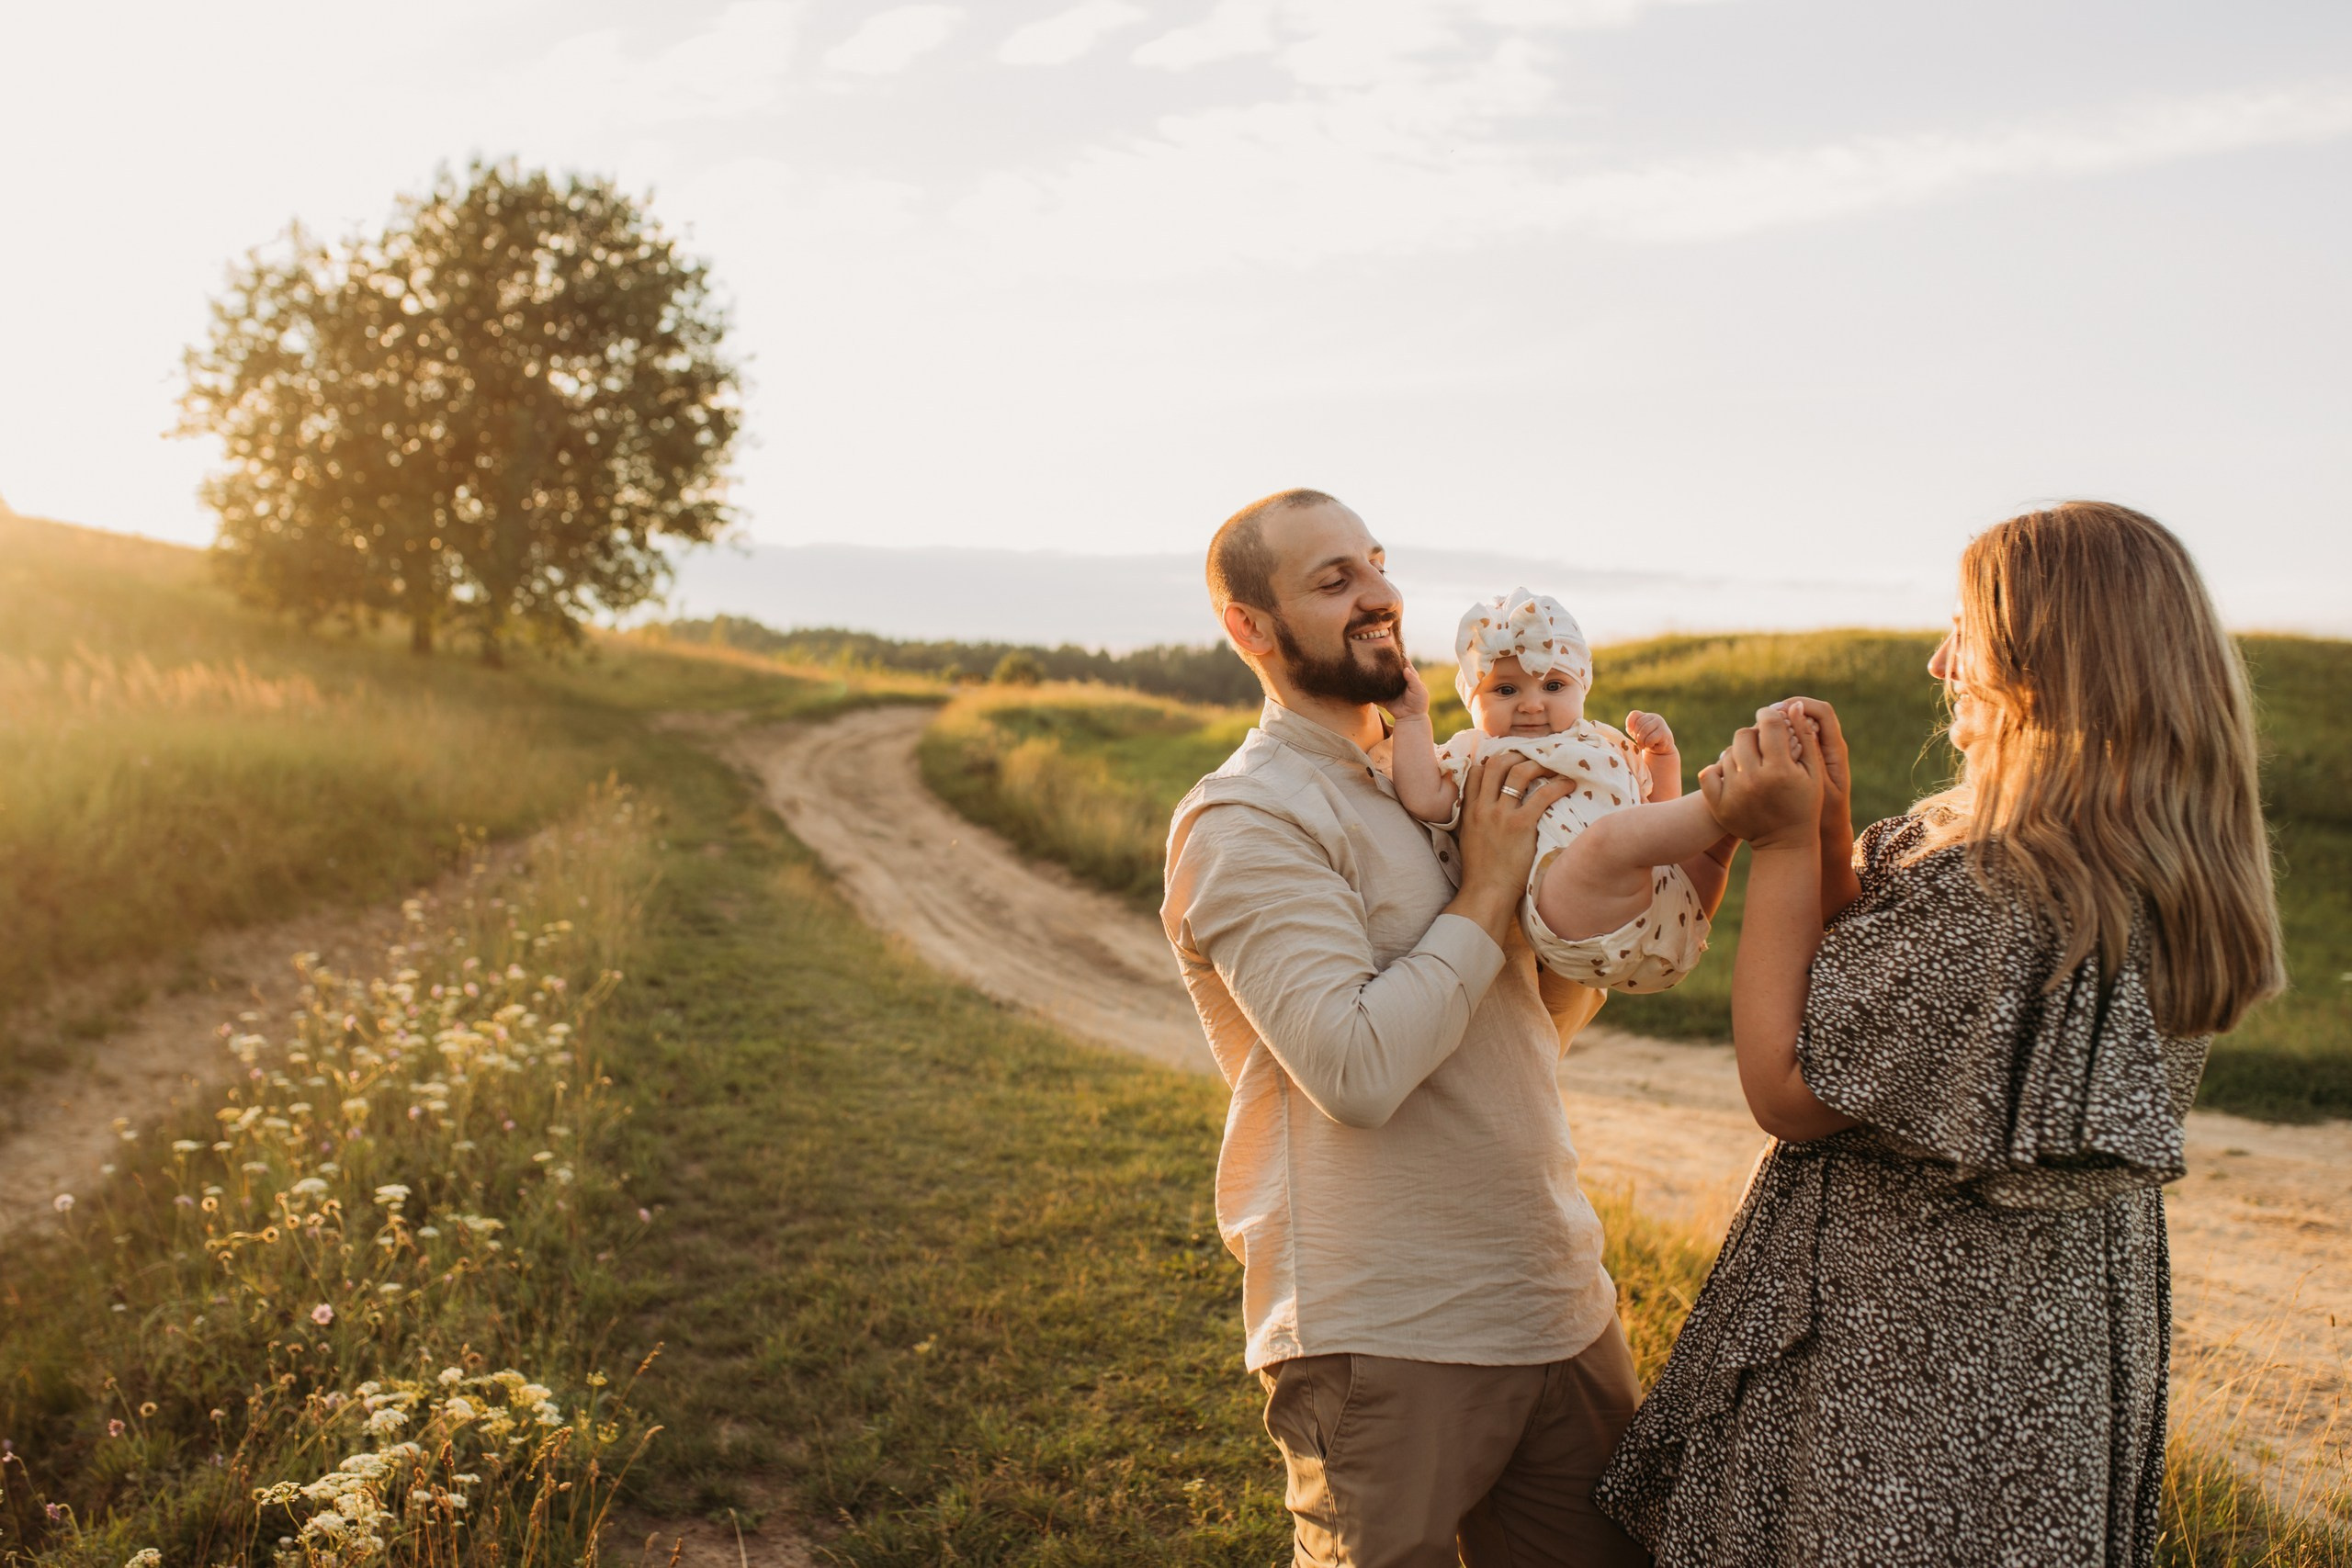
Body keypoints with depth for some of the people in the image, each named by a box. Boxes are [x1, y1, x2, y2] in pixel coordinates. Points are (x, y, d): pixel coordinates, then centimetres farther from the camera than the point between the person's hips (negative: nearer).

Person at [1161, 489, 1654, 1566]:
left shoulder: (1439, 784, 13)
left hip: (1561, 1309, 7)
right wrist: (1489, 888, -14)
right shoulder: (1244, 819, -13)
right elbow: (1360, 1069, -24)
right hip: (1385, 1345, -7)